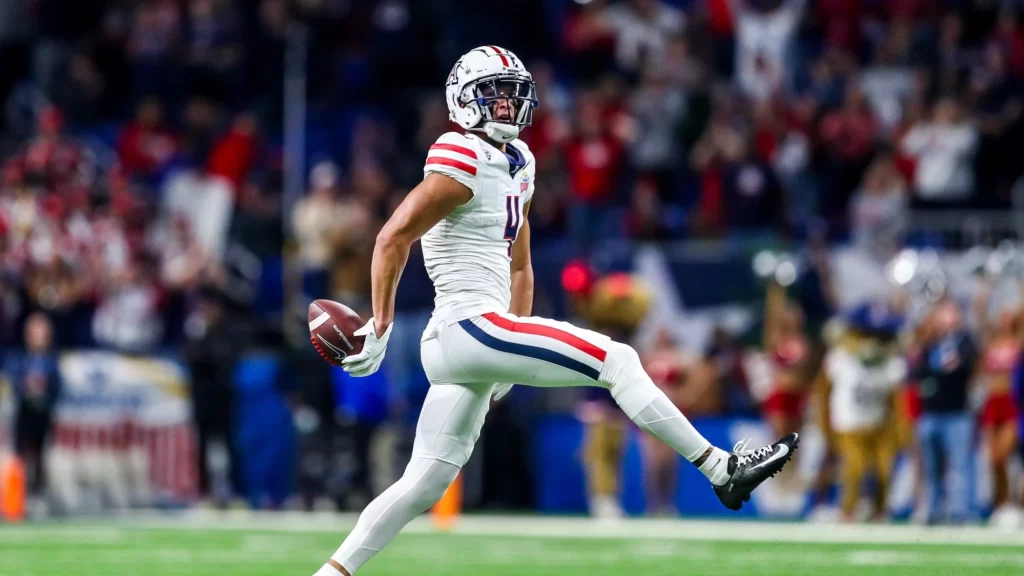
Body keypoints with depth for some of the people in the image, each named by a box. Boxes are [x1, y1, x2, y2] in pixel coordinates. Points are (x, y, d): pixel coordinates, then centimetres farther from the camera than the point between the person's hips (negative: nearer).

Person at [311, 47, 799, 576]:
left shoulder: (515, 164, 18)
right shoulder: (464, 163, -11)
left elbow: (519, 267, 26)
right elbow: (392, 240, -15)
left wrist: (515, 349, 23)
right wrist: (380, 329, -15)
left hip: (455, 346, 10)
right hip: (469, 327, -10)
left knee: (424, 484, 9)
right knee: (618, 361, -8)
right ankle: (721, 469, -4)